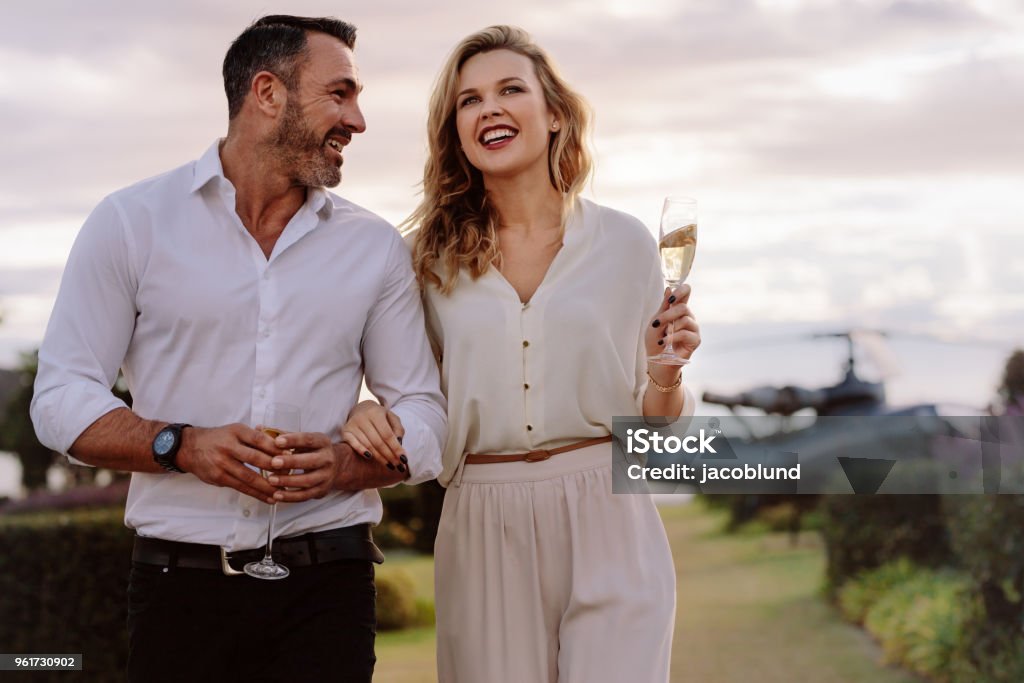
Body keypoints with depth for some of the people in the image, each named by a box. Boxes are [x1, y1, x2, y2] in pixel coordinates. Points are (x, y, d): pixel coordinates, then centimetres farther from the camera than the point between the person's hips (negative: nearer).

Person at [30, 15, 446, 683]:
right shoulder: (132, 223, 2)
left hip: (328, 584, 2)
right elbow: (62, 400, 0)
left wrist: (345, 465, -12)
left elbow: (423, 416, 9)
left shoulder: (377, 247, 9)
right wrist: (184, 446, -17)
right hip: (180, 583, -1)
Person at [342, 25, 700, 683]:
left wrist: (665, 372, -12)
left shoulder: (625, 244, 4)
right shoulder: (434, 259, 6)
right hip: (483, 532, 1)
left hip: (607, 532, -1)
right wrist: (369, 413, -8)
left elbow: (658, 425, 8)